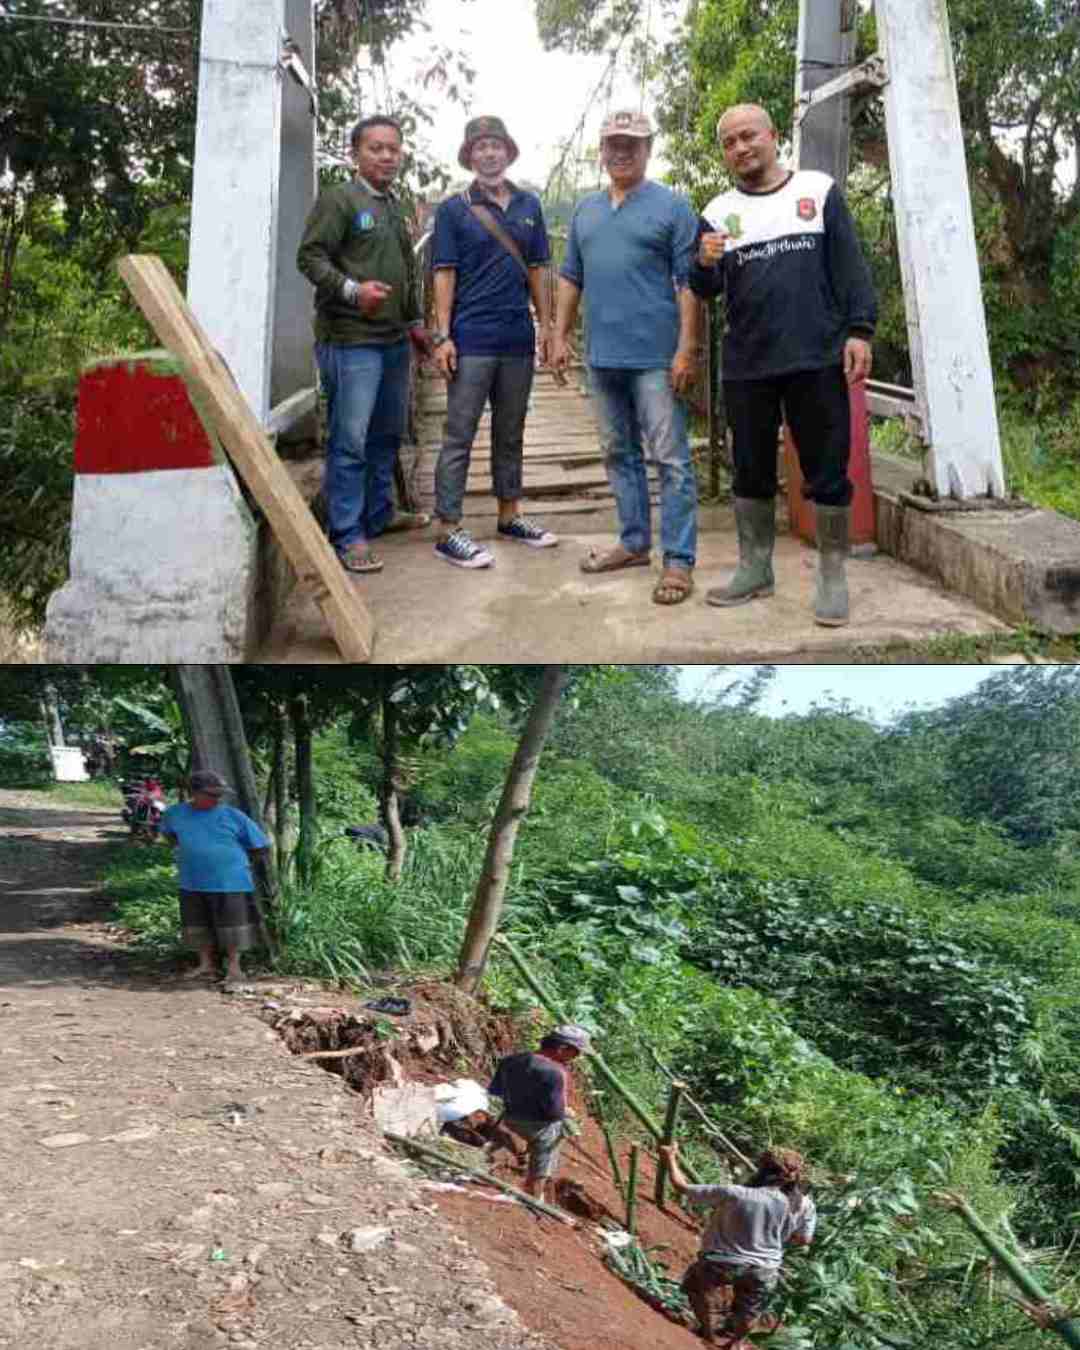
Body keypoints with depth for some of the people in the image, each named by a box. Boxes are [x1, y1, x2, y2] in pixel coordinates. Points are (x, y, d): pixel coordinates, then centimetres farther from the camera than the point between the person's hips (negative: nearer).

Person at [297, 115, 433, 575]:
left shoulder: (396, 209, 21)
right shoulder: (338, 199, -4)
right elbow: (310, 256, -12)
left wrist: (415, 322, 26)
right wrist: (352, 290, -24)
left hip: (394, 340, 9)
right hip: (350, 340, -8)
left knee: (387, 434, 16)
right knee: (350, 440, -9)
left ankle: (379, 513, 30)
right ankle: (347, 534, -5)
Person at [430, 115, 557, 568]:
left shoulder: (529, 206, 12)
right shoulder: (454, 209, 0)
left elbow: (536, 270, 15)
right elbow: (444, 274, -3)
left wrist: (546, 324, 9)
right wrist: (442, 335, -10)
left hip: (518, 339, 5)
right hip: (471, 340, -4)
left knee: (510, 434, 14)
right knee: (459, 437, -4)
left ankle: (509, 515, 26)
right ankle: (448, 530, -2)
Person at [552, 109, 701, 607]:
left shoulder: (671, 207, -2)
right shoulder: (586, 210, 16)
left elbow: (688, 284, -7)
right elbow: (570, 278, 20)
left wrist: (686, 349, -14)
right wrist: (560, 335, 12)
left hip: (656, 357, -6)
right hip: (603, 356, 6)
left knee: (670, 458, -5)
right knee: (620, 453, 14)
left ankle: (678, 560, -3)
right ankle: (634, 542, 26)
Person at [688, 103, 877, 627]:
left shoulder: (819, 190, 6)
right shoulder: (719, 210, 10)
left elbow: (851, 266, 4)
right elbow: (704, 291, 6)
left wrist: (860, 329, -6)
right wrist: (704, 264, -16)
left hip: (817, 359, -2)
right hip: (746, 366, 2)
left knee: (828, 471, 1)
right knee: (751, 470, 10)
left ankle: (832, 576, 11)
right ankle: (755, 569, 22)